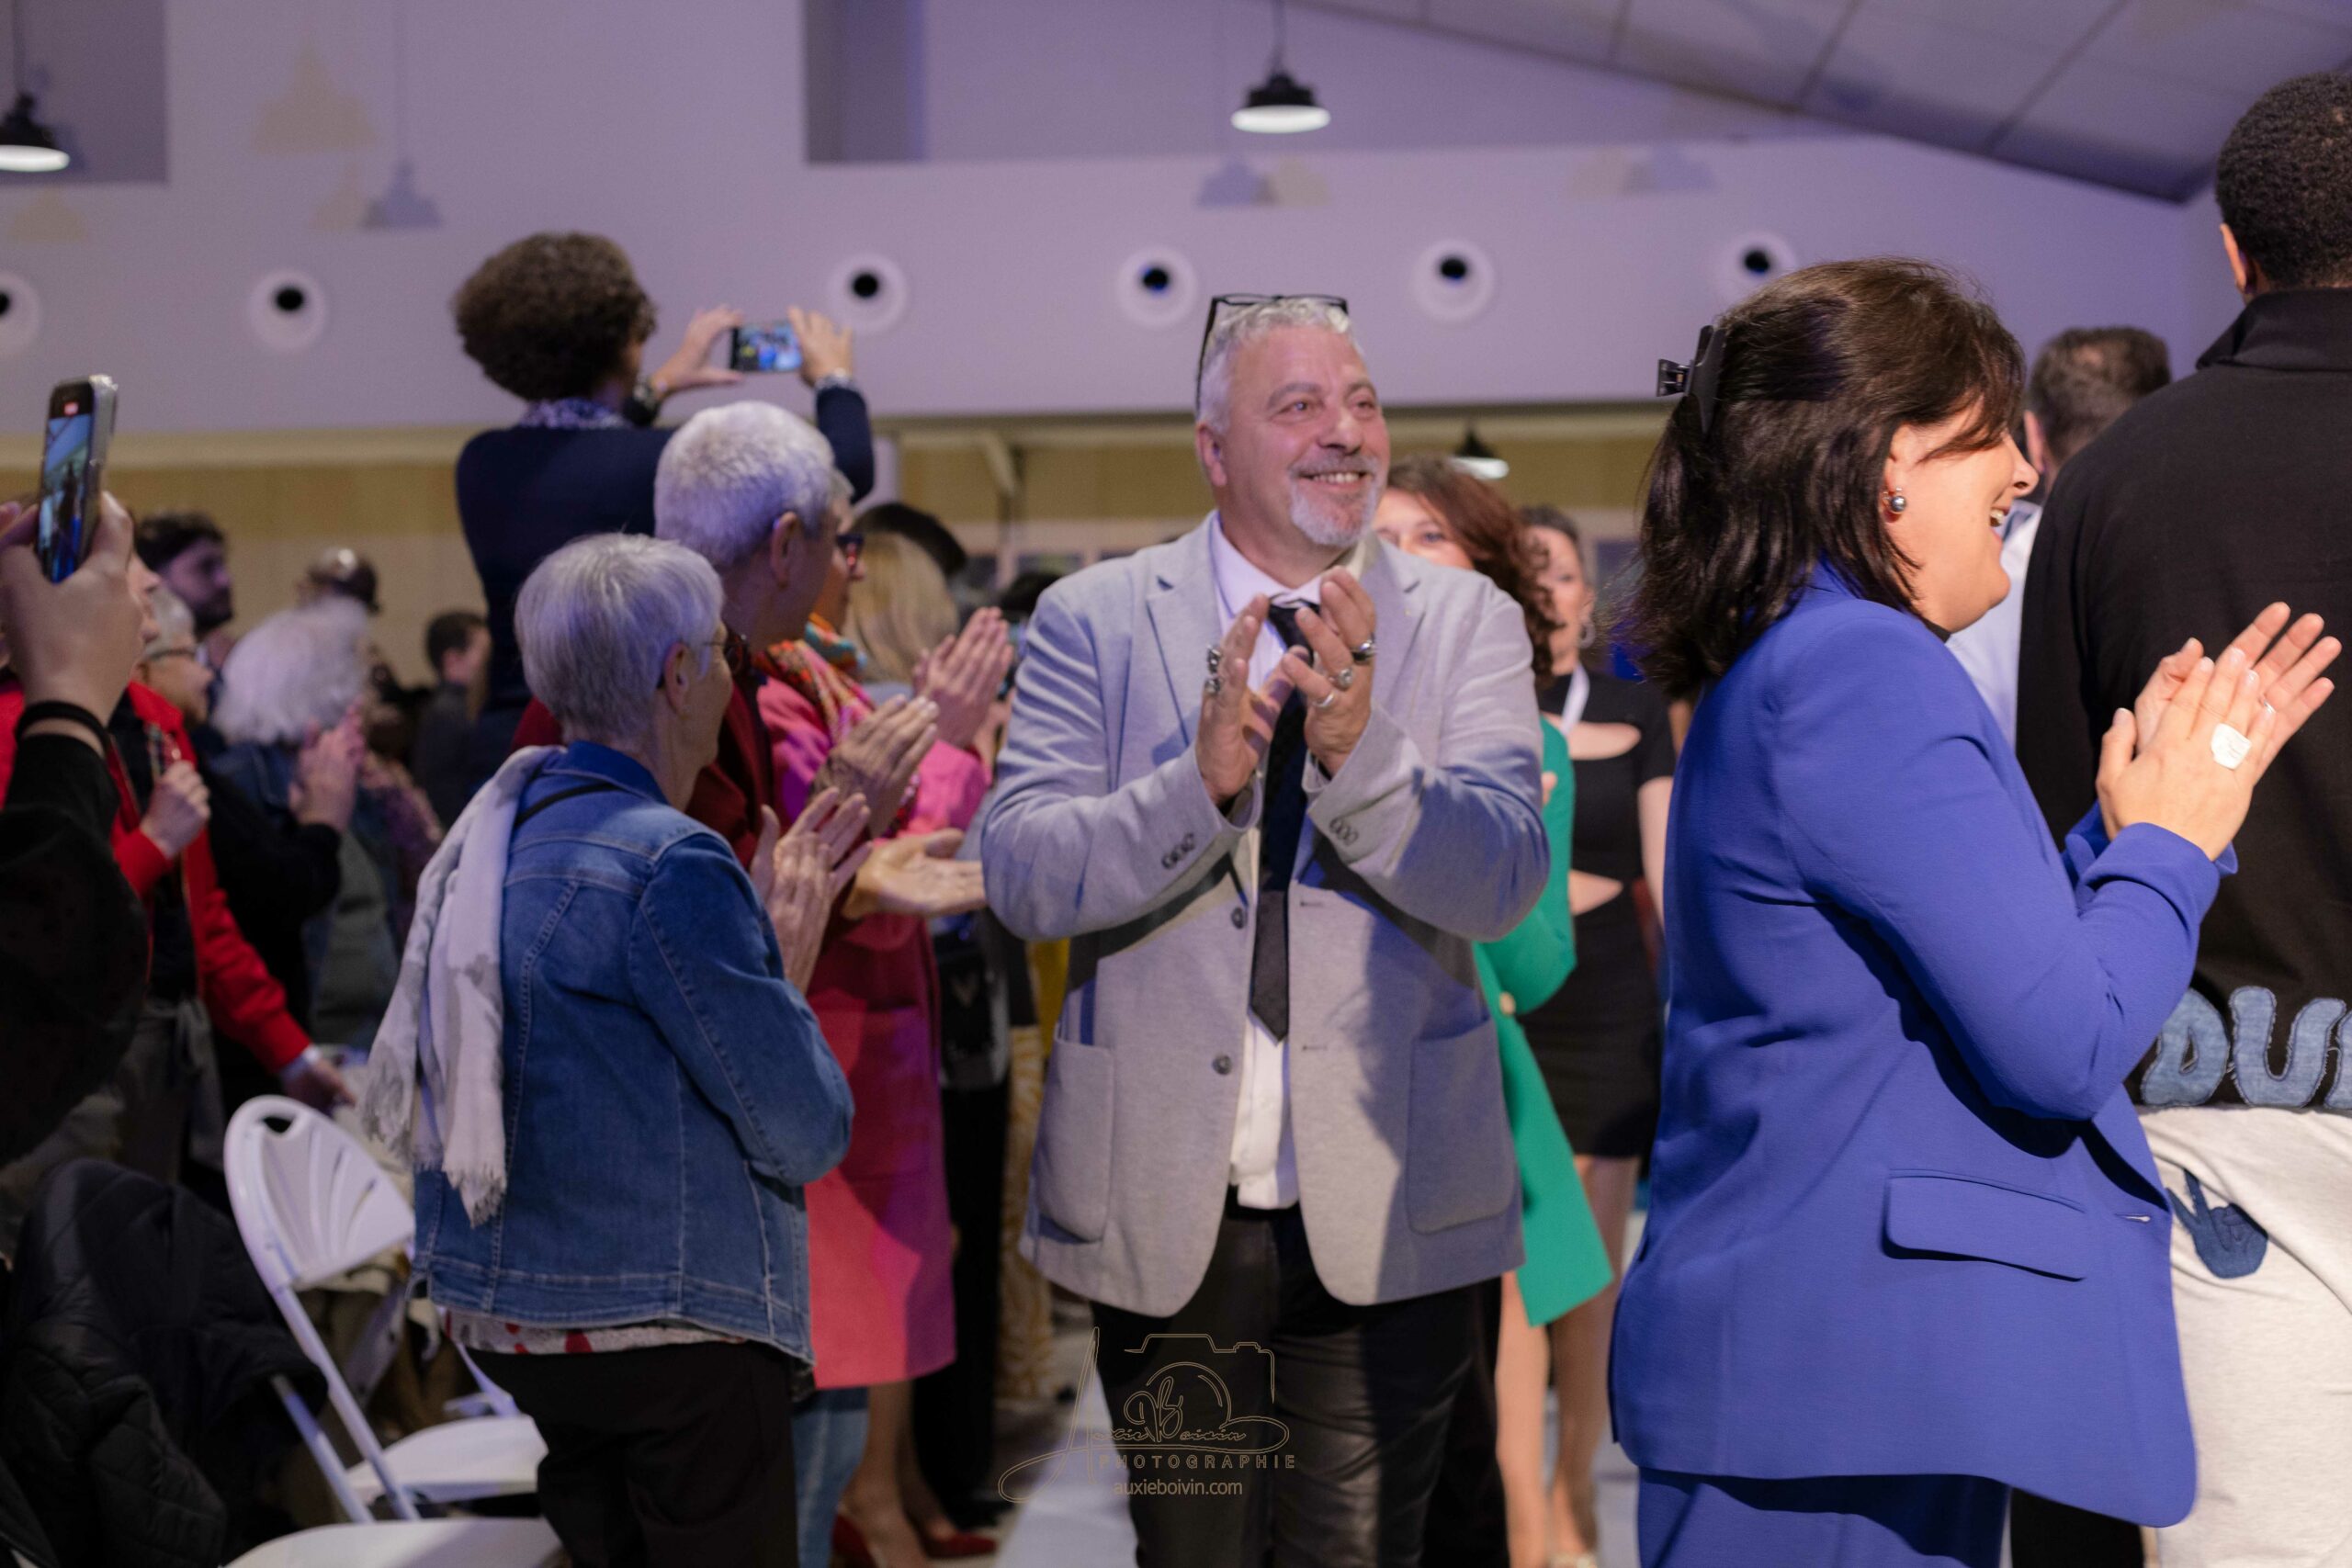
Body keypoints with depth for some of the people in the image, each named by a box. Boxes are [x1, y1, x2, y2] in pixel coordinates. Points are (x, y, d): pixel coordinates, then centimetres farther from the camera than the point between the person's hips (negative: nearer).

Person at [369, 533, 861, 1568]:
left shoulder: (488, 835, 7)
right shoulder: (673, 863, -19)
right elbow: (807, 1133, -14)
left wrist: (768, 929, 14)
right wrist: (784, 956, 1)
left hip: (505, 1314, 9)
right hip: (669, 1325, -8)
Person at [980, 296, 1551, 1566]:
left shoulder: (1466, 625, 2)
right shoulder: (1092, 621, 1)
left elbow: (1504, 881, -10)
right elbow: (1019, 876, -9)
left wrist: (1361, 750, -27)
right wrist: (1199, 781, -25)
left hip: (1385, 1220, 0)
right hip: (1164, 1218, 1)